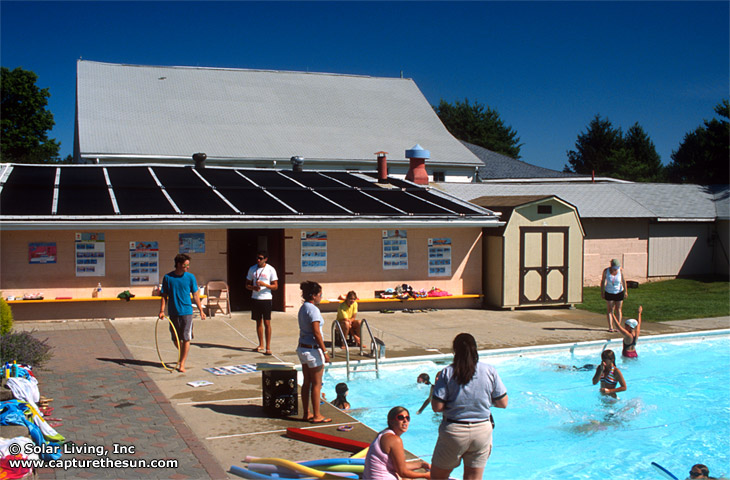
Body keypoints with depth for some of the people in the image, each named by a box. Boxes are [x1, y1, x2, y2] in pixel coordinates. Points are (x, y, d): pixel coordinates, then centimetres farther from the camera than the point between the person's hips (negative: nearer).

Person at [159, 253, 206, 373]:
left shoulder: (190, 277, 0)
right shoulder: (168, 277, -1)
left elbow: (195, 295, 5)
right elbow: (164, 296, 4)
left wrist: (201, 311, 3)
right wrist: (162, 310, -6)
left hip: (186, 311, -1)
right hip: (173, 312, 1)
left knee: (186, 338, -4)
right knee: (175, 339, 11)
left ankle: (182, 364, 4)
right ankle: (183, 354, 39)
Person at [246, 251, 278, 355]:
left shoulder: (271, 270, -4)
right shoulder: (252, 269, 8)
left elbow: (275, 286, -5)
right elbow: (247, 285, 12)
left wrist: (264, 284, -21)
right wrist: (253, 287, -11)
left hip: (266, 299, -4)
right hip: (255, 298, 4)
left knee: (267, 323, -6)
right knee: (258, 322, 12)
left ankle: (268, 347, -3)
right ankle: (261, 345, 23)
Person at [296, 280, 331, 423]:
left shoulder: (303, 308, 11)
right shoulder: (313, 309, -17)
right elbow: (316, 333, -20)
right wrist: (324, 352, -15)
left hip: (302, 347, 9)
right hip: (313, 349, -9)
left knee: (306, 382, 14)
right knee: (316, 384, 1)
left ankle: (306, 414, 20)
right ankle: (317, 416, 7)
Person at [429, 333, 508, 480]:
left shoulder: (447, 373, -8)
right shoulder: (490, 370, -3)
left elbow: (437, 407, -10)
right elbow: (503, 403, 2)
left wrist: (436, 387, 9)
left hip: (454, 431, -2)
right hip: (482, 431, 3)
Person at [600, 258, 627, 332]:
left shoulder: (620, 270, -13)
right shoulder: (606, 271, -15)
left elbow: (623, 280, -1)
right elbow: (603, 281, -3)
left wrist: (625, 291, 1)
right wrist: (602, 292, -2)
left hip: (619, 292, 0)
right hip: (609, 293, 0)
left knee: (618, 310, 5)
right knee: (609, 310, 0)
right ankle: (610, 327, 2)